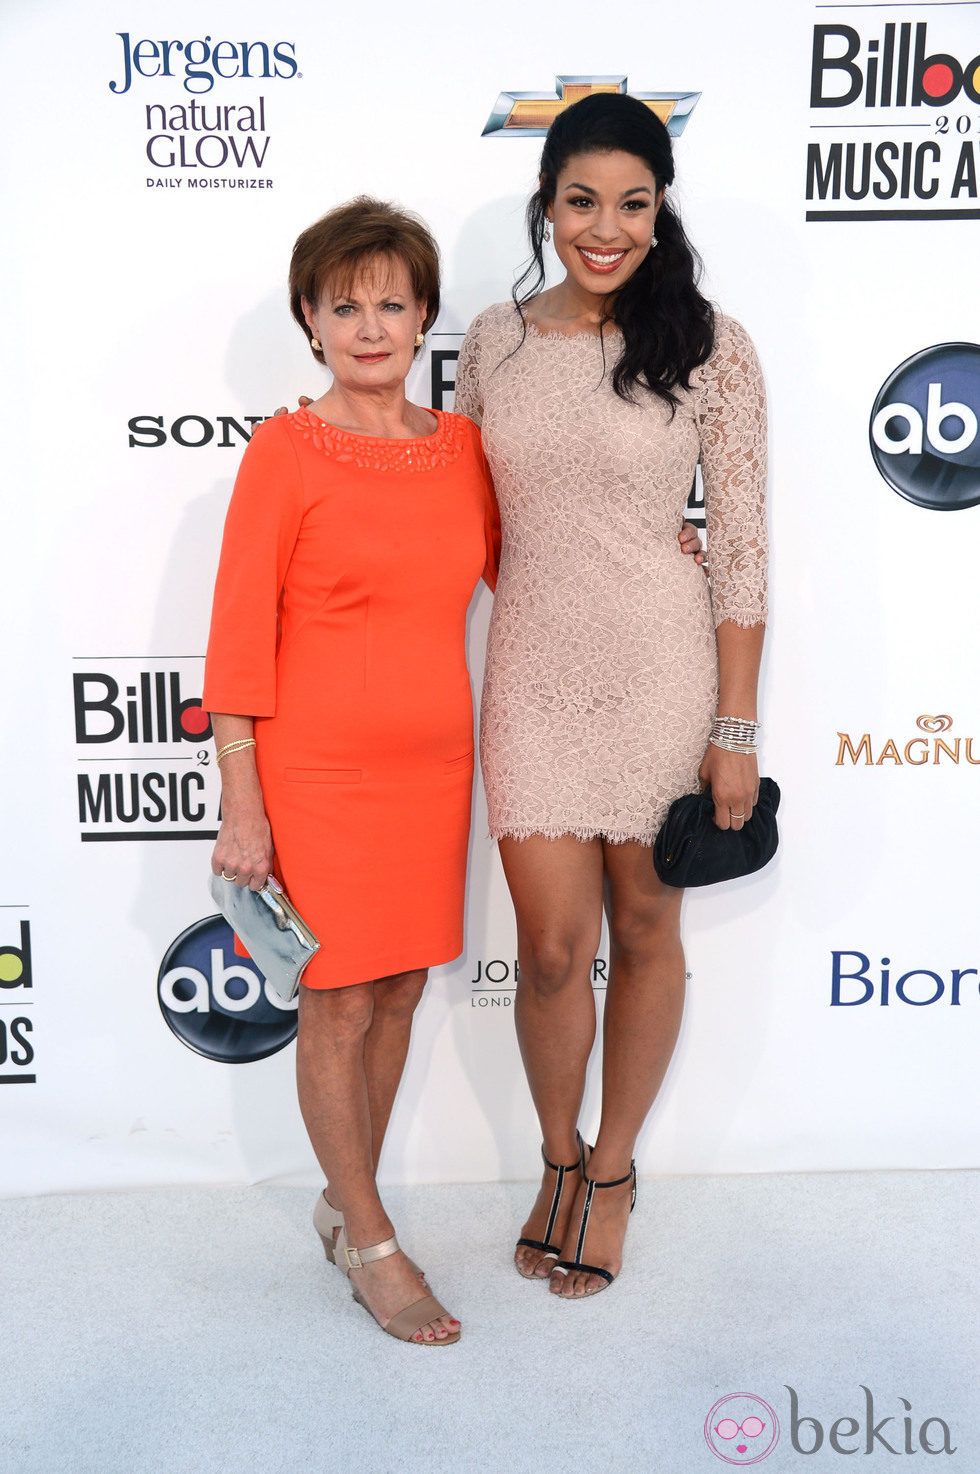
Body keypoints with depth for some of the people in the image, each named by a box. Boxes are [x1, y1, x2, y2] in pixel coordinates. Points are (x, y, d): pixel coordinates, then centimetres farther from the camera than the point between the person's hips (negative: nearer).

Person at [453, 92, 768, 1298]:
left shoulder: (707, 347, -5)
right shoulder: (494, 339, 5)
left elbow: (741, 545, -6)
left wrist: (734, 729, -8)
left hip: (662, 672, -2)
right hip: (533, 673, 2)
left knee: (643, 931, 11)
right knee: (551, 947, 4)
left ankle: (613, 1171, 34)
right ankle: (558, 1162, 32)